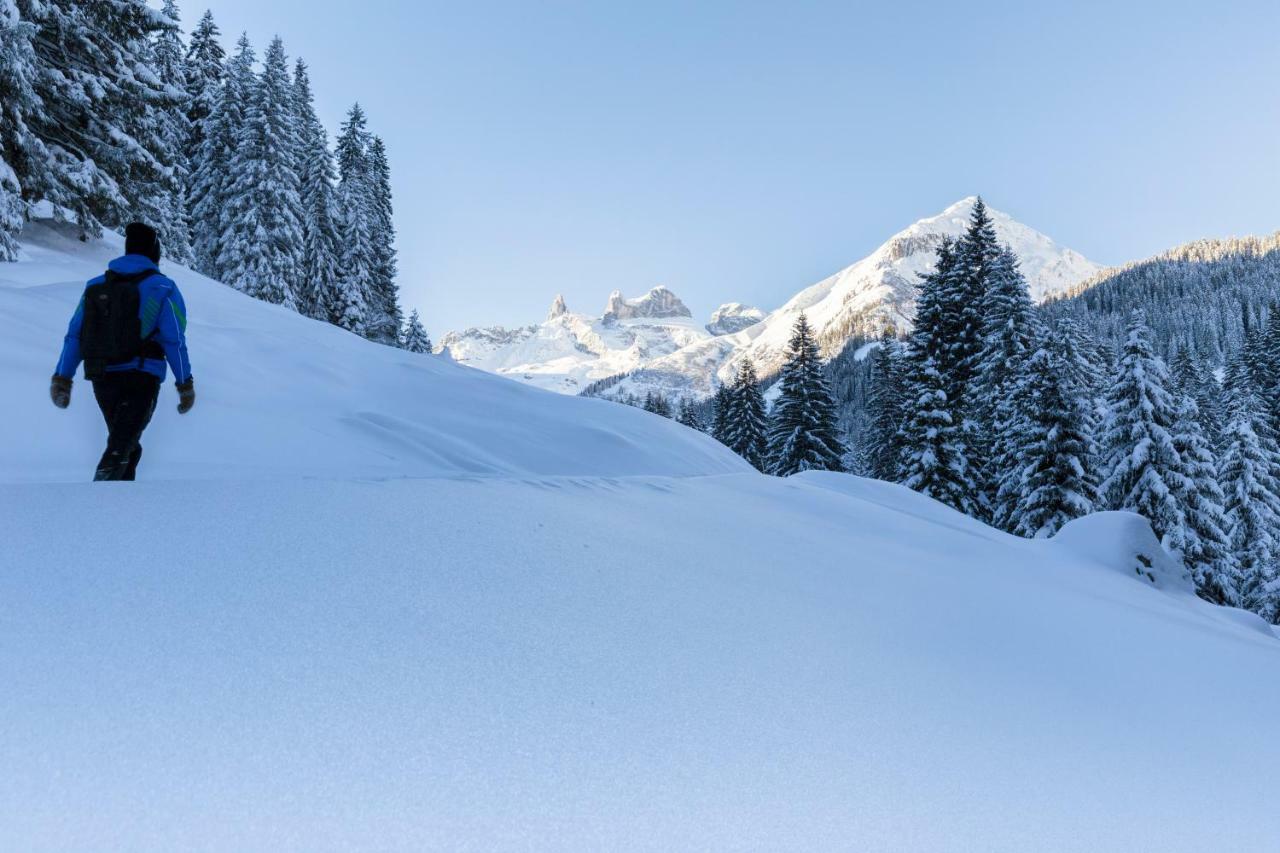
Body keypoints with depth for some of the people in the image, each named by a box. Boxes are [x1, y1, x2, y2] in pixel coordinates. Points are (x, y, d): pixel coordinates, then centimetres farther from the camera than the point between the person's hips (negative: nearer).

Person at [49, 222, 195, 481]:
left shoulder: (96, 285, 10)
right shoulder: (163, 289, -3)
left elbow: (74, 336, 7)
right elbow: (174, 341, -8)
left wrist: (62, 379, 10)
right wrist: (186, 385, -3)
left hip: (102, 379, 5)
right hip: (141, 379, -5)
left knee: (126, 445, 20)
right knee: (119, 449, -9)